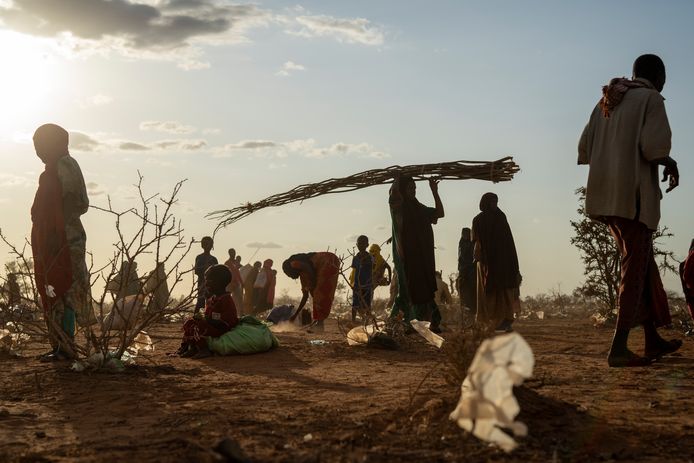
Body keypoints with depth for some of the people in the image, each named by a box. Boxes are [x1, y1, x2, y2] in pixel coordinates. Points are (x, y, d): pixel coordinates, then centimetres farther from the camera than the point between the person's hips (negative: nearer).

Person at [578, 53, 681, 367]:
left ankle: (653, 340, 21)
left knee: (642, 264, 16)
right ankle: (619, 348, -9)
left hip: (605, 194, 8)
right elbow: (654, 144, -17)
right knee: (635, 269, -4)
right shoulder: (651, 99, -4)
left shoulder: (606, 102, 16)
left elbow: (584, 148, 14)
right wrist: (670, 163, 2)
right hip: (634, 194, -7)